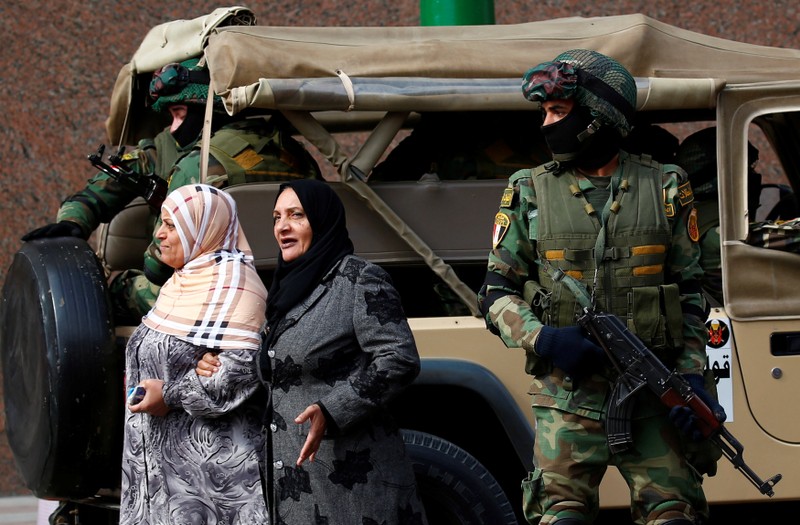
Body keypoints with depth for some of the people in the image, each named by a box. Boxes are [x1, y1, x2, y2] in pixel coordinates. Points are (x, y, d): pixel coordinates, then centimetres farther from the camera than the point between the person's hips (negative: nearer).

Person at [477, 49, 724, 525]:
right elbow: (497, 294, 7)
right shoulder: (530, 193, 8)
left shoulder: (665, 188, 8)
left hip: (653, 396, 0)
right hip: (568, 394, 0)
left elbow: (690, 293, 11)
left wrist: (692, 375, -1)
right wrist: (541, 338, -12)